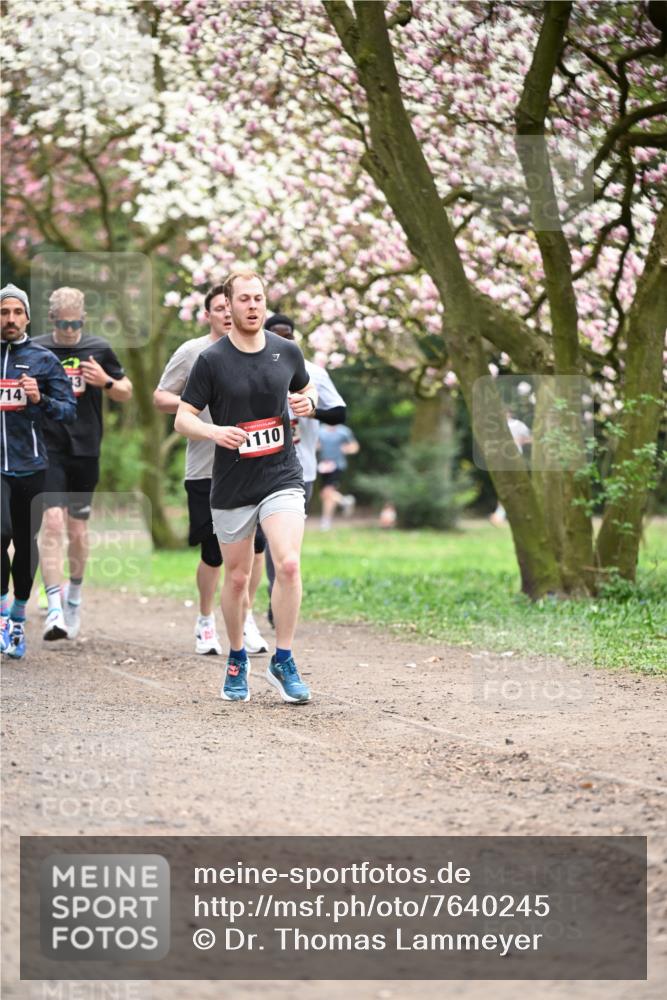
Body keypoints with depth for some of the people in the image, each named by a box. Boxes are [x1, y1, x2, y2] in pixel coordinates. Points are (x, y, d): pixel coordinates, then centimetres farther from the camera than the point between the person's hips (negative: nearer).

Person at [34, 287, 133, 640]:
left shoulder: (99, 349, 3)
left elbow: (126, 393, 12)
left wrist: (106, 381, -9)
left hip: (85, 451, 2)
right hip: (48, 449, -2)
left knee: (77, 529, 9)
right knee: (52, 522, -16)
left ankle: (74, 594, 34)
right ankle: (54, 609, -18)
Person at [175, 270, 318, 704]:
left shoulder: (288, 351, 3)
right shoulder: (211, 360, -6)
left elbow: (306, 390, 22)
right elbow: (183, 418, -4)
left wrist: (308, 402, -2)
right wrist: (215, 431, -24)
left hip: (282, 475, 1)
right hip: (231, 485, -1)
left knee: (288, 564, -18)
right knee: (237, 577, 8)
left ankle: (284, 661, -5)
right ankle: (237, 660, 30)